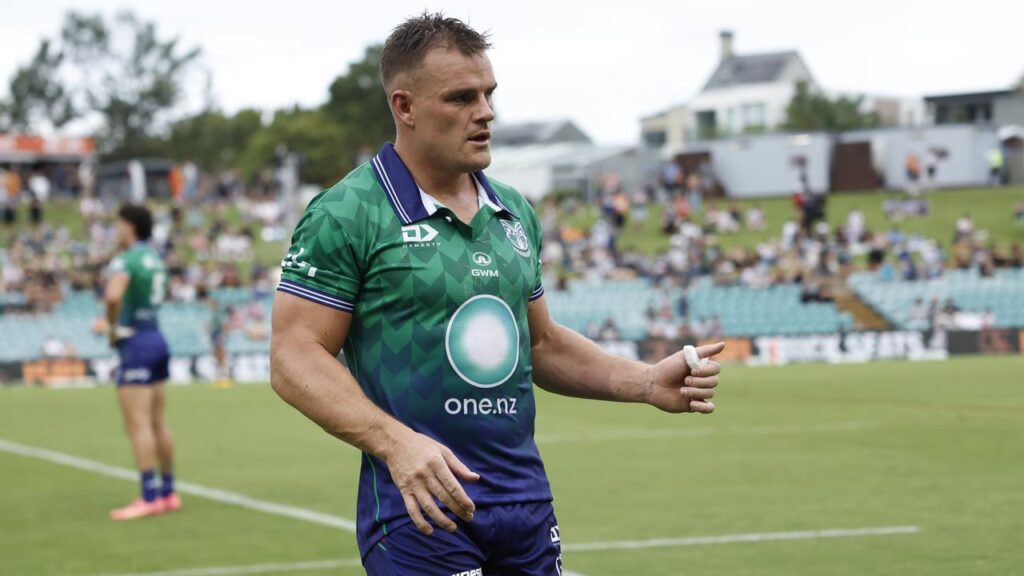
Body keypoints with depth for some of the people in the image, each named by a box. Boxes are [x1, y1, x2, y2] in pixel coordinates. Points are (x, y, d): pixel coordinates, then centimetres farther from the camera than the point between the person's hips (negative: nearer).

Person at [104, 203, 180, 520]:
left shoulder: (125, 260, -14)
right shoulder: (154, 258, 12)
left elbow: (113, 296, -32)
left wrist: (113, 327, -15)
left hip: (135, 343, -9)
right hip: (156, 338, 9)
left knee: (138, 425, -9)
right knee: (157, 423, 13)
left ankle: (149, 498, -11)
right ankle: (168, 492, 17)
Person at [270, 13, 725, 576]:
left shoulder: (516, 213, 13)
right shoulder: (343, 214, -8)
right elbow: (294, 358, -12)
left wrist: (646, 382, 9)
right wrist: (395, 442, -24)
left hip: (527, 501, 6)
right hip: (423, 508, -6)